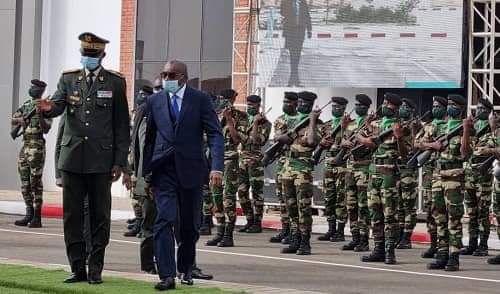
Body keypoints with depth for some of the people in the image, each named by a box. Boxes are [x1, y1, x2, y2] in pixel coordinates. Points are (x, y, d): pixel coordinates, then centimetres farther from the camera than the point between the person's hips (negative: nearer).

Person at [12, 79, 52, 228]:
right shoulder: (26, 105, 14)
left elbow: (46, 129, -13)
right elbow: (13, 120, 15)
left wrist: (40, 116, -29)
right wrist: (20, 120, -7)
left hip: (37, 147, -7)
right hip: (25, 145, 7)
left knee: (35, 182, -8)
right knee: (25, 182, 8)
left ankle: (37, 217, -6)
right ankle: (29, 214, 14)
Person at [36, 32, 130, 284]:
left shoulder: (115, 83, 3)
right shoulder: (68, 79, 9)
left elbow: (122, 125, 3)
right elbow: (58, 104, -6)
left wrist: (119, 162, -3)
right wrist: (49, 108, -32)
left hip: (101, 161, -2)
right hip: (72, 159, 2)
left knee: (100, 216, 1)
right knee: (72, 215, 4)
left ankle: (95, 269, 8)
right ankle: (77, 269, 11)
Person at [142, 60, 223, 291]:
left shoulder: (200, 100, -1)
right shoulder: (154, 101, 7)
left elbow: (215, 134, -6)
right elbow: (150, 139, 12)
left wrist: (217, 167, -19)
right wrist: (147, 173, 10)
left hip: (190, 170, -1)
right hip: (164, 171, 1)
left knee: (190, 225, 10)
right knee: (164, 220, -13)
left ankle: (185, 268, 31)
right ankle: (167, 275, -15)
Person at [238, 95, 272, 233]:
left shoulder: (264, 123, -4)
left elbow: (257, 140, -16)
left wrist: (255, 123, -18)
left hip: (255, 161, -6)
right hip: (242, 160, 6)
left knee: (257, 193, -3)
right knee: (242, 192, 6)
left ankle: (257, 223, 1)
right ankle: (249, 221, 15)